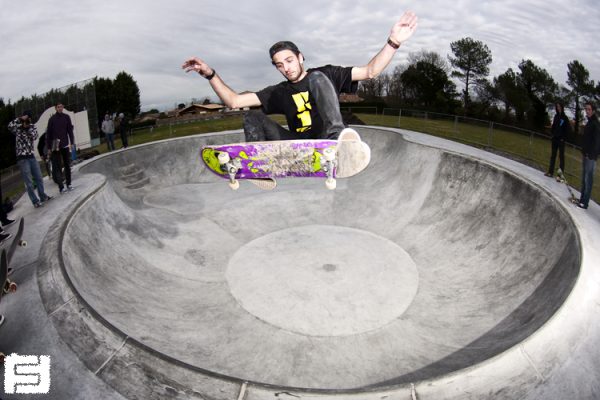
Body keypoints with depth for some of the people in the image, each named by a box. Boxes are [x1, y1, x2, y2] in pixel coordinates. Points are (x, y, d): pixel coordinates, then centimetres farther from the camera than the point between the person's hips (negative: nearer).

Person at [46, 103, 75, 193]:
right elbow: (48, 134, 1)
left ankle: (68, 184, 19)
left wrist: (71, 142, -5)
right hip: (56, 146, -2)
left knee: (67, 165, 10)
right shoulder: (52, 119, -1)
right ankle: (61, 187, -6)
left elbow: (70, 130, 3)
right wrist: (49, 147, 0)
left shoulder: (66, 117, 4)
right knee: (57, 167, -5)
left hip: (65, 145, 2)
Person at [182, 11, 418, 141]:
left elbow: (370, 71, -1)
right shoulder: (279, 93, 14)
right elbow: (233, 101, 6)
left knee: (317, 78, -18)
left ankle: (337, 137, -43)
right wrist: (211, 74, -5)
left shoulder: (325, 74, 8)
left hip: (326, 143, -3)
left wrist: (393, 42, -15)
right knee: (254, 116, -3)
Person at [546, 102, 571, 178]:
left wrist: (564, 138, -10)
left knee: (561, 156, -4)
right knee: (553, 155, 9)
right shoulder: (556, 116, 9)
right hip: (555, 138, 6)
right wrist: (553, 134, 7)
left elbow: (568, 129, -8)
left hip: (561, 140, -6)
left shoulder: (565, 118, -7)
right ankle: (551, 172, 15)